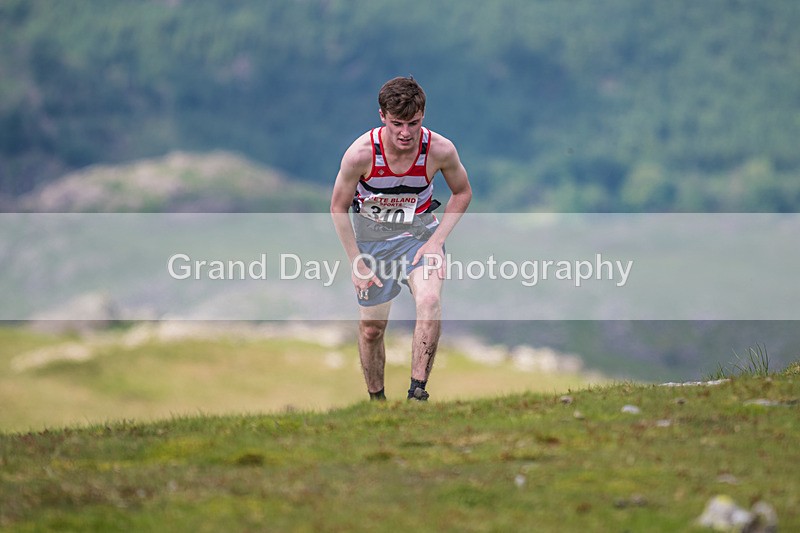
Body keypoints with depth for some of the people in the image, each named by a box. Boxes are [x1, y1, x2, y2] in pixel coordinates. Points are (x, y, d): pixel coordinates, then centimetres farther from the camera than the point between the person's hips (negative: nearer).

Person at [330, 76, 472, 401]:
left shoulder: (440, 150, -22)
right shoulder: (361, 153, -26)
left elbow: (462, 193, 0)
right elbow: (338, 207, -9)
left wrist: (437, 240, -10)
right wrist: (357, 263, -9)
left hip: (419, 233, 0)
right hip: (371, 237, 0)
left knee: (429, 300, -28)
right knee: (371, 328, 7)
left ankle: (418, 392, -25)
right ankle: (376, 400, 29)